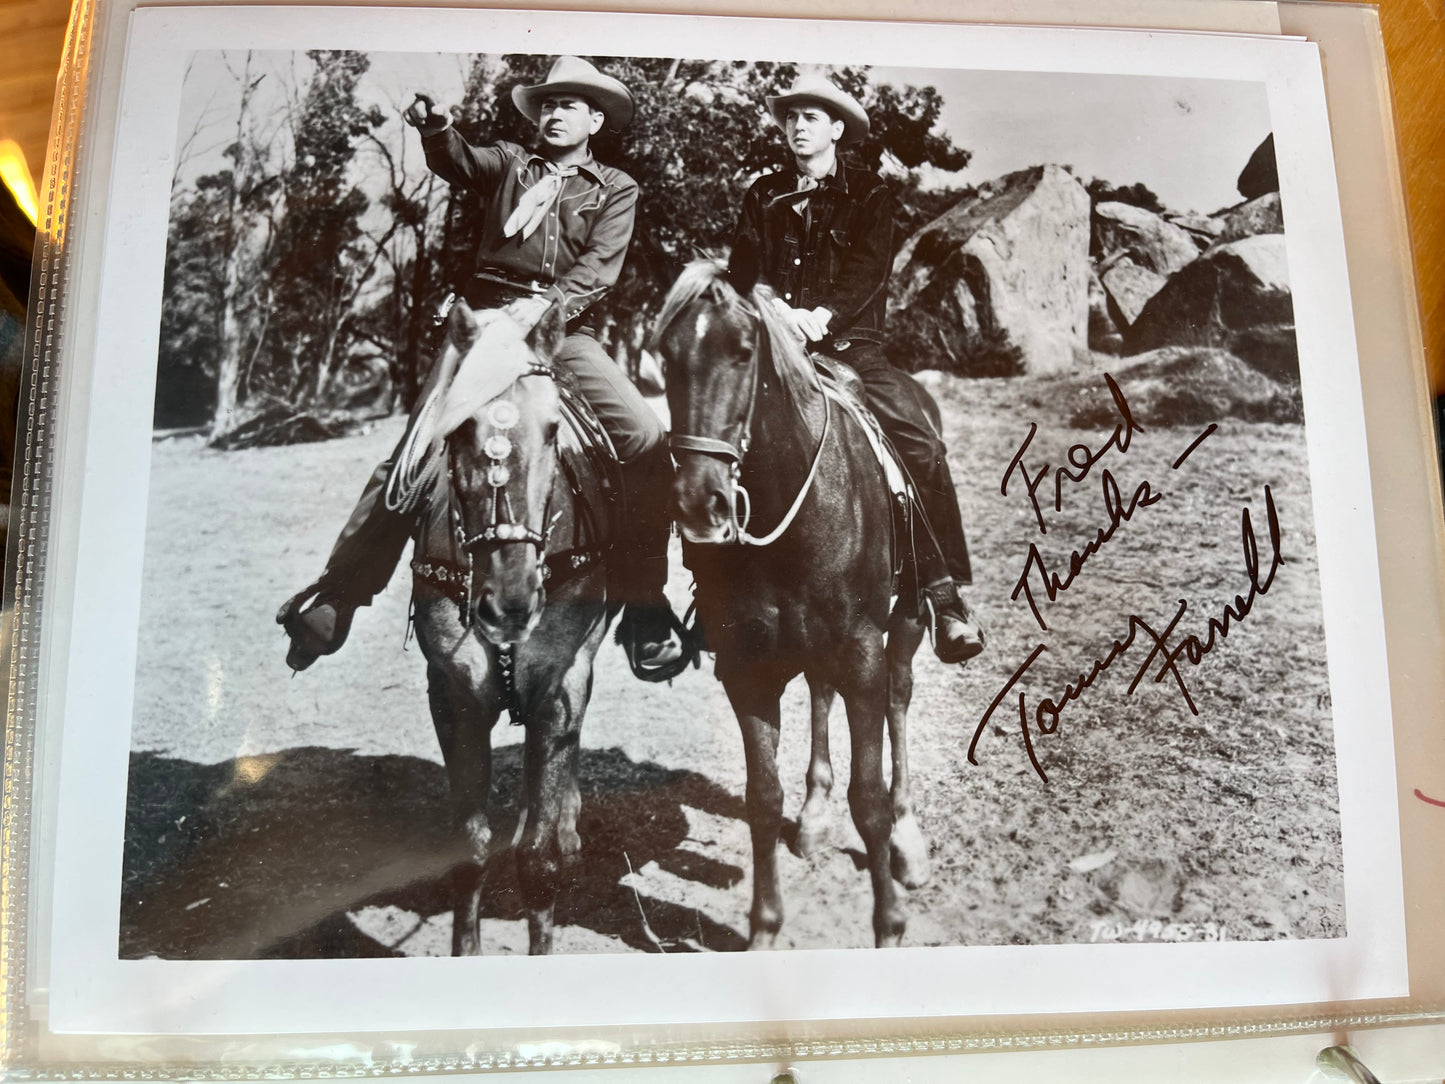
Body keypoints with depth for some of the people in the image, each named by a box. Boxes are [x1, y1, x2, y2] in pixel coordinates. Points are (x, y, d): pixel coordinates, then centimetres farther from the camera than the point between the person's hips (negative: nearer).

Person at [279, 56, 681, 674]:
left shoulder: (615, 189, 16)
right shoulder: (510, 164, 21)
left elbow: (599, 268, 0)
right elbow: (457, 162, 1)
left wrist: (542, 306, -17)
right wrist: (435, 129, -22)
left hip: (564, 332, -1)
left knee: (646, 441, -21)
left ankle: (645, 605, -10)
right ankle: (336, 598, -2)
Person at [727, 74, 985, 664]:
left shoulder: (869, 194, 12)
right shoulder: (763, 195, 20)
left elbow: (868, 269, -3)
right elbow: (743, 268, 10)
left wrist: (821, 316, -21)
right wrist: (776, 309, -12)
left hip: (849, 343, -2)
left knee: (920, 441, -25)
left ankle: (944, 592, -19)